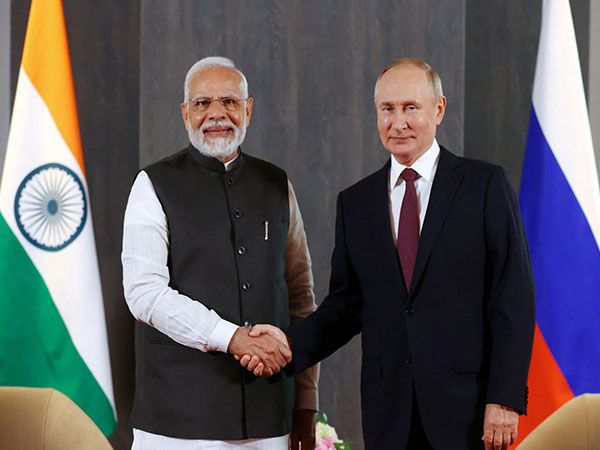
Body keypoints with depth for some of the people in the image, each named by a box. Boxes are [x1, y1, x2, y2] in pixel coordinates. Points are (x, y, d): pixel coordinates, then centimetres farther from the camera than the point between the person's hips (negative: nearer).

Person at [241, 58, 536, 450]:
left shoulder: (486, 184, 0)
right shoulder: (356, 203, 12)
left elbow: (514, 299, -4)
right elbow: (347, 303, 12)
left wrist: (506, 399, -11)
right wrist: (291, 344, -6)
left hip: (468, 405, -3)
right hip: (389, 414, 3)